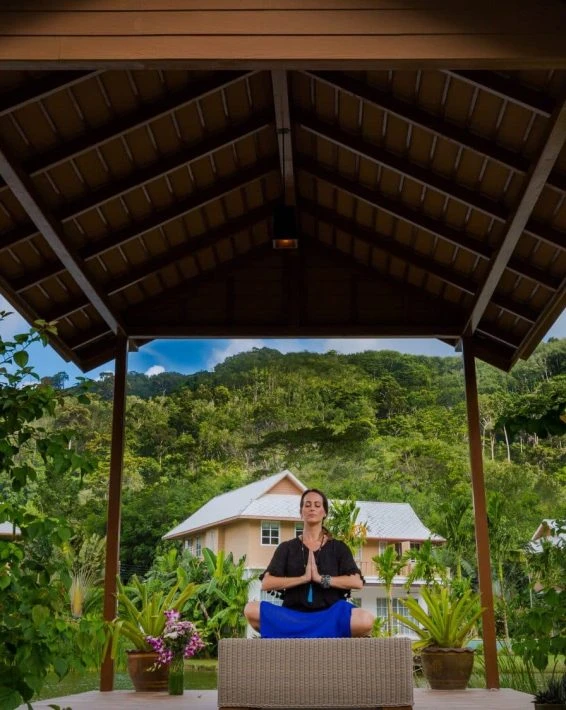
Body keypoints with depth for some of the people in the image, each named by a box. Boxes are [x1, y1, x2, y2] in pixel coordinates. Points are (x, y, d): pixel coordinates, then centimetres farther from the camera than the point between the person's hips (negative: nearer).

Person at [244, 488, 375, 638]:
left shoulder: (338, 547, 12)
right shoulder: (287, 548, 12)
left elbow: (357, 582, -3)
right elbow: (266, 583, -2)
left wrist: (321, 578, -12)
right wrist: (303, 578, -12)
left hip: (329, 614, 0)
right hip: (293, 614, 0)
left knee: (366, 620, -33)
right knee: (251, 610, -29)